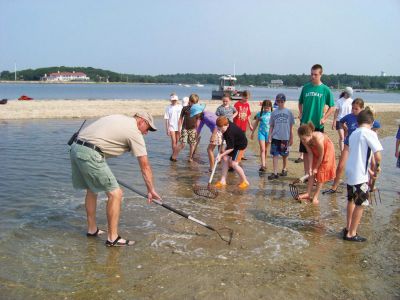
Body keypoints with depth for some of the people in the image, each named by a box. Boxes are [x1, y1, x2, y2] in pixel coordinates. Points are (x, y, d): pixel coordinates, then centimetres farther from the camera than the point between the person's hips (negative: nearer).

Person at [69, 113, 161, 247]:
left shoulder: (119, 118, 24)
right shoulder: (135, 132, 0)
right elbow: (145, 166, 1)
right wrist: (151, 190, 7)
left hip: (75, 147, 9)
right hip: (90, 154, -9)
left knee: (91, 189, 25)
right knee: (115, 193, -2)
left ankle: (92, 229, 35)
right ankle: (112, 238, 3)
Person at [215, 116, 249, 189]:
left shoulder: (229, 133, -37)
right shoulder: (226, 122, -15)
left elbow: (231, 148, -30)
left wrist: (221, 155, -27)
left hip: (241, 145, -9)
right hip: (233, 143, 9)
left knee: (234, 164, -14)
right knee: (225, 159, 0)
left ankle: (245, 181, 3)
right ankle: (223, 181, 5)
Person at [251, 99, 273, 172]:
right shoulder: (260, 114, 1)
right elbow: (256, 123, 11)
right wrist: (252, 133, 15)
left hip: (269, 133, 0)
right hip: (261, 132, 0)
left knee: (266, 149, 12)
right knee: (262, 149, -8)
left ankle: (264, 163, 28)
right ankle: (263, 165, -13)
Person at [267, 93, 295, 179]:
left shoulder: (288, 112, 1)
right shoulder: (274, 112, 4)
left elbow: (291, 126, 4)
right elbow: (271, 126, 7)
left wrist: (291, 138, 3)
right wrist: (269, 136, 0)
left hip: (285, 137, 0)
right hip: (275, 137, 0)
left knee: (285, 155, 13)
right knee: (275, 155, -5)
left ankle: (284, 169, 33)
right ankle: (275, 173, -5)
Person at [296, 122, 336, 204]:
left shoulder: (318, 139, -41)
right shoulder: (305, 139, -25)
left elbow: (321, 155, -28)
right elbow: (310, 153, -16)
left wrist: (316, 168, -16)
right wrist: (310, 168, -19)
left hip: (327, 150, -6)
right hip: (315, 150, 6)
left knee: (321, 174, -4)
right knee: (311, 173, 1)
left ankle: (315, 196, 3)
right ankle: (308, 194, 5)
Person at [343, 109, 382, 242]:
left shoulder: (353, 134, 11)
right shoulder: (370, 133, -12)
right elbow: (378, 156, -19)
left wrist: (369, 171, 16)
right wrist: (377, 168, 0)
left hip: (350, 172, 8)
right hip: (360, 175, -8)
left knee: (352, 200, 22)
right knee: (360, 204, 3)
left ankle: (348, 228, 34)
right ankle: (351, 234, 10)